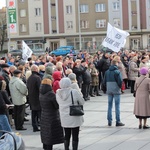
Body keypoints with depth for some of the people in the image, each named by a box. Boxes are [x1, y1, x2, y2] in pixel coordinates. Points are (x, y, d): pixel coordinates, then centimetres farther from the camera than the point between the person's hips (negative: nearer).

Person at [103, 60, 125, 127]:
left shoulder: (107, 72, 5)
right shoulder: (117, 71, -12)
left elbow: (104, 81, 7)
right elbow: (120, 81, -16)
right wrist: (120, 87, 2)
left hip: (109, 90, 5)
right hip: (116, 90, -5)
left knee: (109, 105, 10)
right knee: (117, 106, 0)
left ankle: (109, 121, 13)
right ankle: (118, 121, 2)